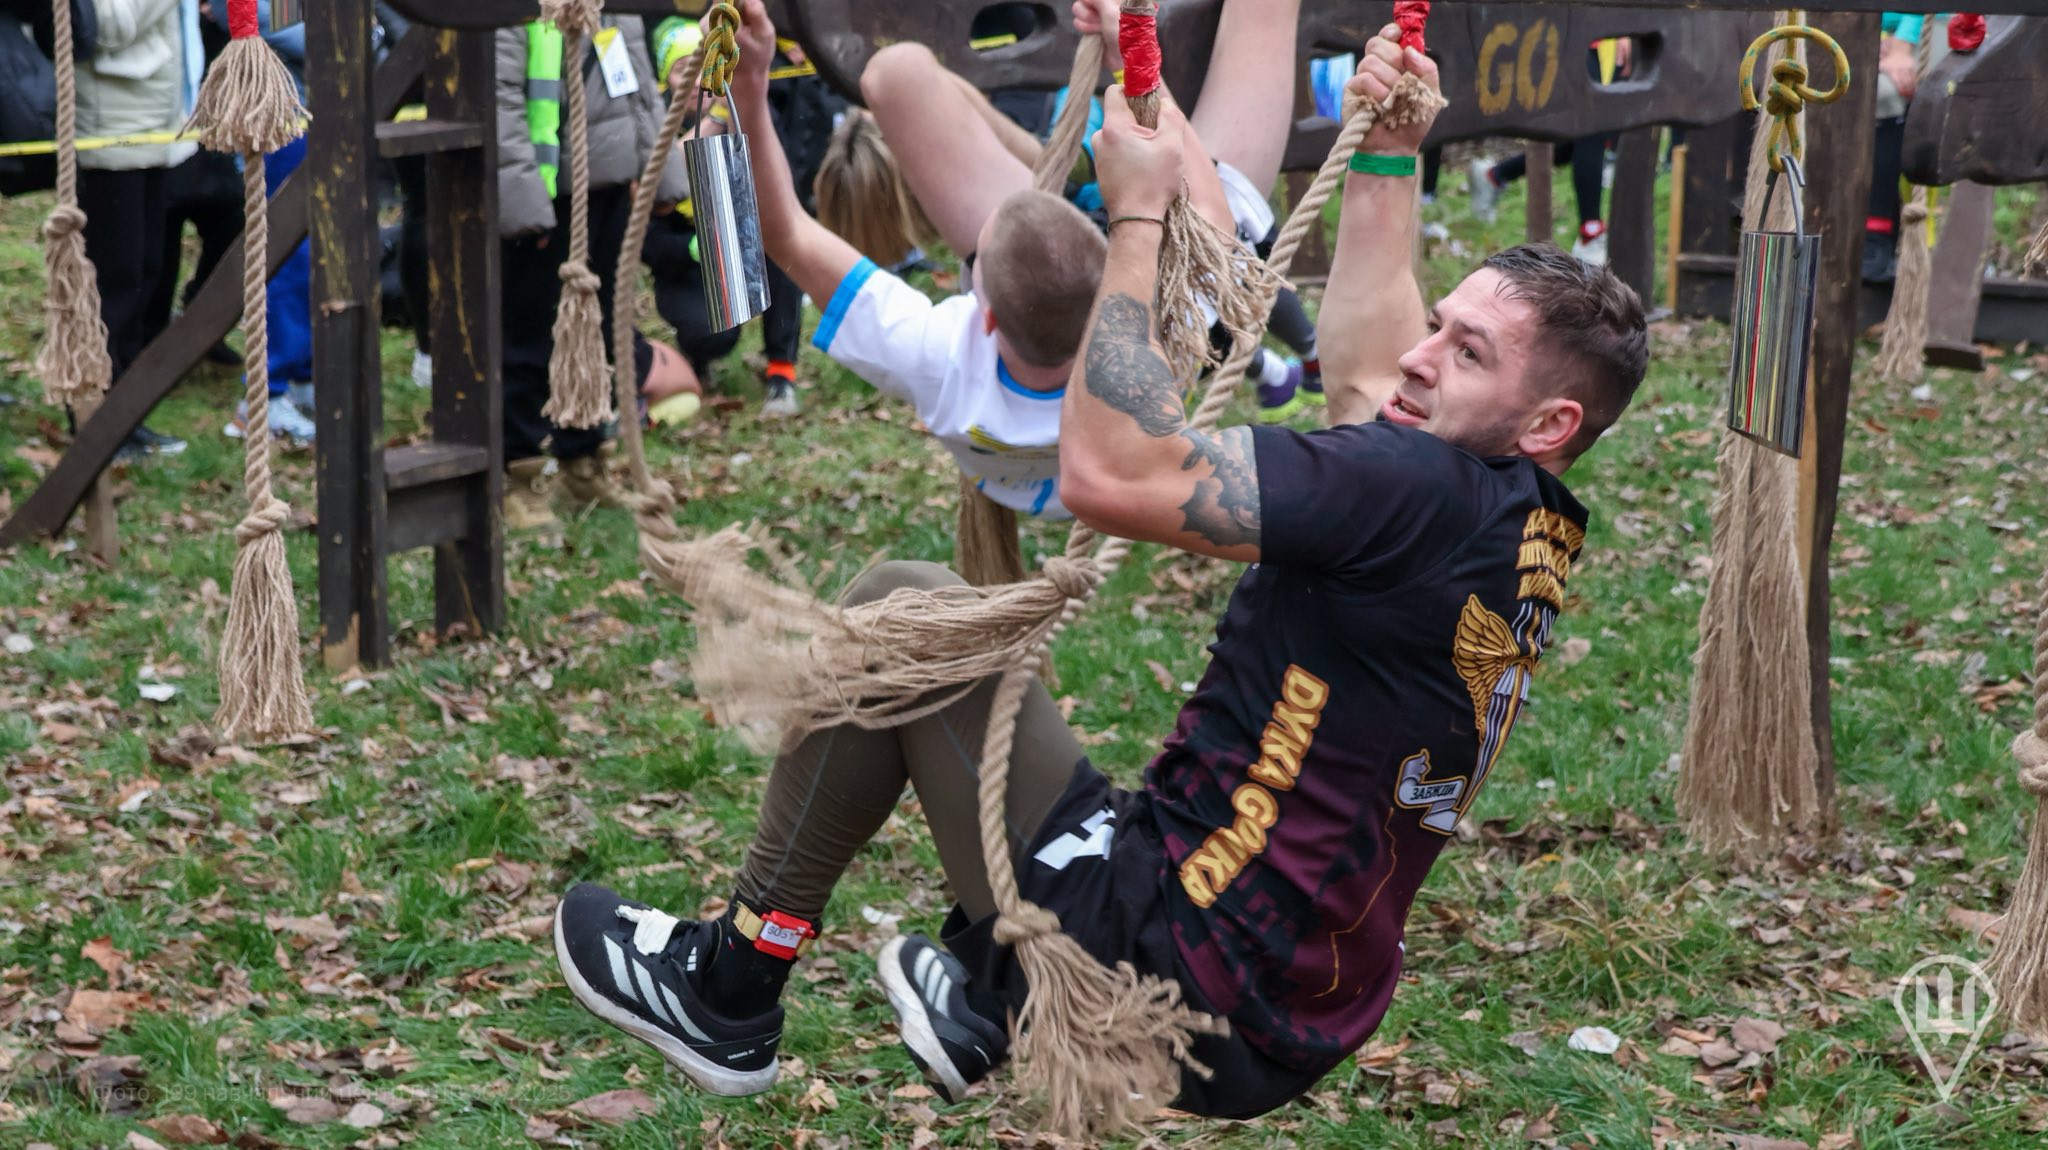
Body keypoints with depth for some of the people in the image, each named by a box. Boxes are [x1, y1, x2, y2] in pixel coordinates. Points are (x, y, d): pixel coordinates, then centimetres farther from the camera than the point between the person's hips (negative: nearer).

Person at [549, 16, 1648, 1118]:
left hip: (1174, 978, -10)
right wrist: (1391, 160, 27)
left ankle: (729, 991, 9)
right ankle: (987, 1007, 28)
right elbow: (1362, 367, 26)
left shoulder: (1427, 494, -22)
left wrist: (1136, 217, -14)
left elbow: (1113, 472, -24)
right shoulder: (1520, 528, 6)